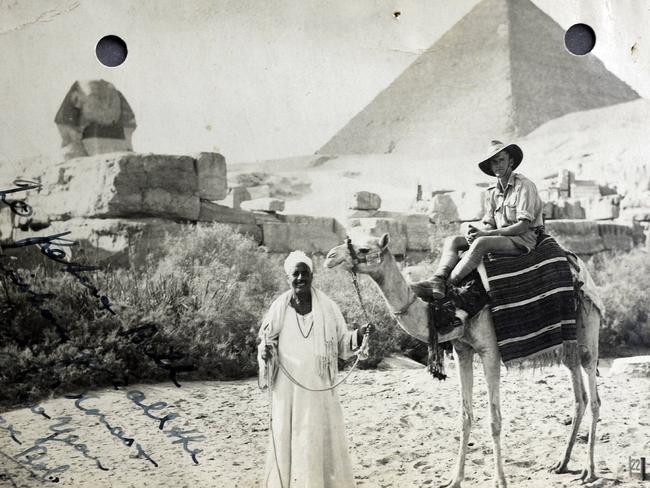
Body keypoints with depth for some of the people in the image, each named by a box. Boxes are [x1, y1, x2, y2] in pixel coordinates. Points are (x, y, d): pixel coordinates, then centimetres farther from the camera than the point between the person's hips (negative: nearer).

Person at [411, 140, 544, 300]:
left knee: (481, 243, -35)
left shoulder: (524, 185, -8)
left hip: (524, 238, -8)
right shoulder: (493, 191, 15)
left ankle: (447, 285, -40)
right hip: (500, 238, 8)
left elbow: (524, 225, -16)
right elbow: (489, 224, 14)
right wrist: (477, 232, -12)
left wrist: (486, 234, -20)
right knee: (452, 240, -6)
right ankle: (438, 279, -32)